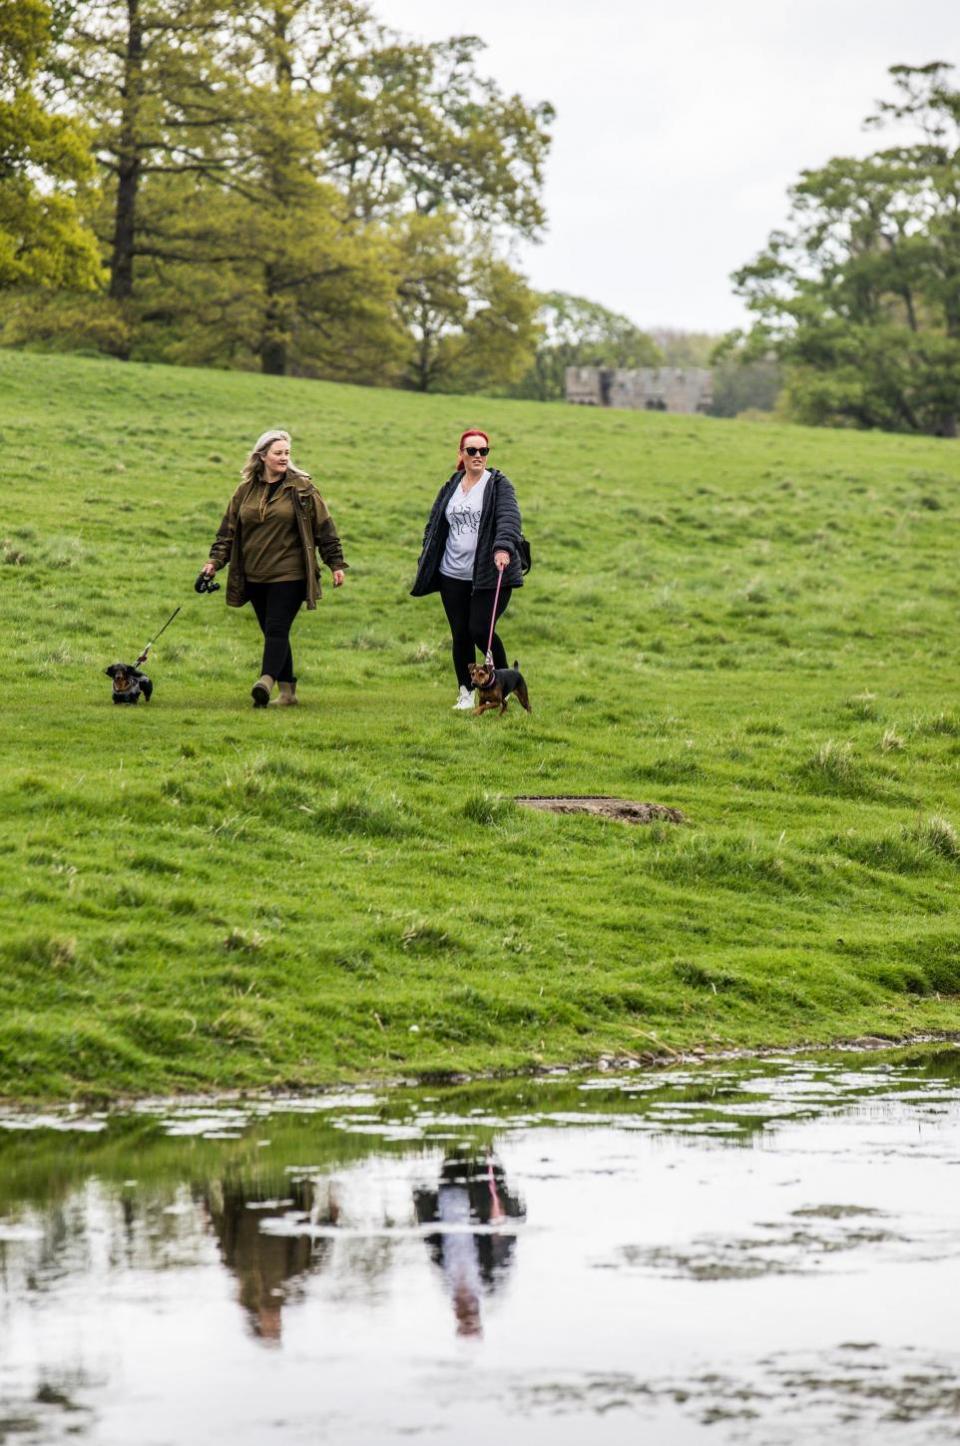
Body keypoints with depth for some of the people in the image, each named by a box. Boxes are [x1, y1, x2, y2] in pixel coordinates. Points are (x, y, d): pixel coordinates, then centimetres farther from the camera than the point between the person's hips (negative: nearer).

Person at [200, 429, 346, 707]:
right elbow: (229, 528, 13)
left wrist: (336, 564, 1)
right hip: (256, 577, 5)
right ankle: (288, 690, 15)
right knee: (272, 633, 8)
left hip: (289, 576, -5)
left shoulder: (302, 489, -1)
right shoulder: (246, 491, 9)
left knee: (277, 630, -14)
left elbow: (324, 527, 2)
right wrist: (215, 560, 3)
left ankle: (266, 681, -26)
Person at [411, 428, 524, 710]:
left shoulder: (499, 485, -2)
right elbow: (434, 526, 20)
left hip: (490, 575, -5)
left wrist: (503, 547, -36)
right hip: (453, 575, 5)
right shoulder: (450, 488, 13)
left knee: (480, 630, -11)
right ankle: (466, 693, 14)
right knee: (460, 634, 3)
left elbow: (509, 517, -18)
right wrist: (426, 565, 12)